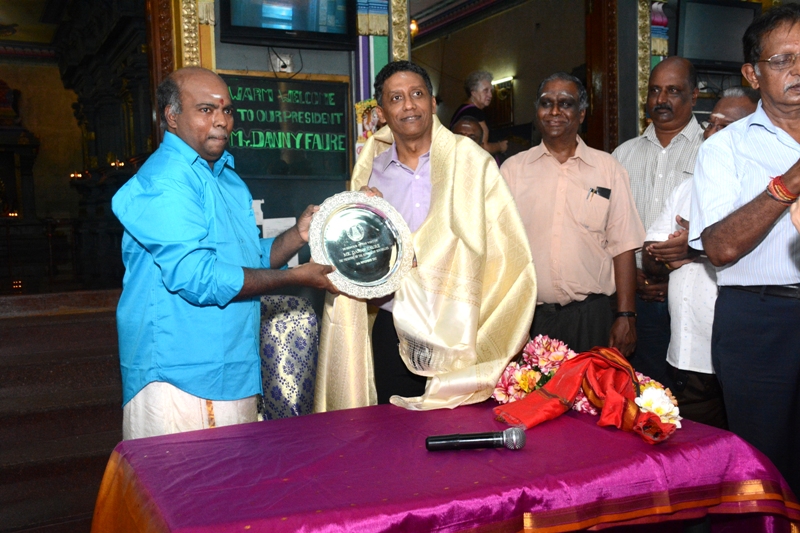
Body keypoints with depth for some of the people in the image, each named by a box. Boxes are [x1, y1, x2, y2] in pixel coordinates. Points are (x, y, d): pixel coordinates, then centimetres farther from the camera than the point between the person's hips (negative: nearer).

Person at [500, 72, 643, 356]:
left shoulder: (608, 169, 7)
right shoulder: (512, 169, 8)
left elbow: (622, 247, 3)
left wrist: (626, 316, -3)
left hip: (590, 314, 0)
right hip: (528, 314, 0)